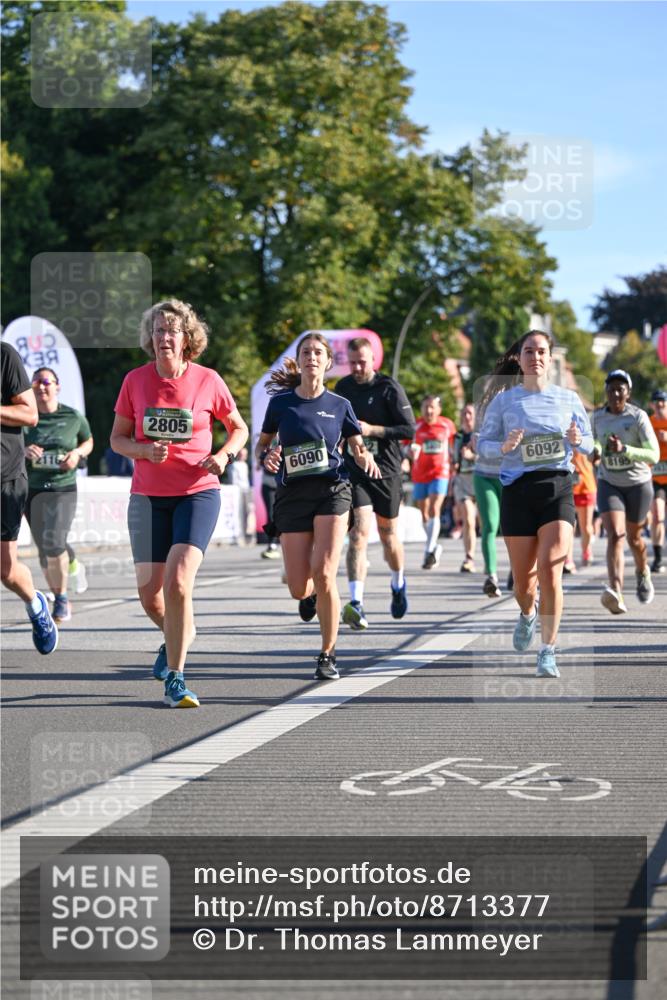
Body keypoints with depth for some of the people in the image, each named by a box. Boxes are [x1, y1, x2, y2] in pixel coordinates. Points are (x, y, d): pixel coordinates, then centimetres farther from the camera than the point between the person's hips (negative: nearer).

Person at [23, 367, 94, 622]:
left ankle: (62, 598, -3)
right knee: (45, 551, 9)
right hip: (31, 489, 2)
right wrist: (23, 451, -22)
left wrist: (77, 453, -5)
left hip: (63, 489, -2)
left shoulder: (73, 417, 1)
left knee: (54, 542, -20)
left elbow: (88, 441, 17)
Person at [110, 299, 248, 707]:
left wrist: (224, 455, -9)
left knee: (178, 582, -19)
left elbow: (239, 428, 11)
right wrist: (145, 449, -12)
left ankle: (175, 678, -11)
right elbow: (118, 438, 8)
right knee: (150, 594, 3)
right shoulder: (135, 381, 2)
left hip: (197, 493, -2)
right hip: (148, 496, 3)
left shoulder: (208, 381, -2)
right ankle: (179, 635, 38)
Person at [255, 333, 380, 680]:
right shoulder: (280, 402, 5)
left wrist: (366, 459, -9)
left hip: (332, 490, -1)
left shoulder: (339, 405, 6)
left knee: (323, 574, -18)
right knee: (299, 589, -3)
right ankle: (311, 594, 38)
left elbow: (358, 448, 14)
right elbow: (261, 444, 15)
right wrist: (266, 457, -8)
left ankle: (328, 655, -3)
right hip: (292, 494, 1)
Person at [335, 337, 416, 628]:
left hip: (386, 470, -2)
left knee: (388, 535, 12)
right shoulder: (342, 387, 7)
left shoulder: (389, 388, -7)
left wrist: (372, 430, -19)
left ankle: (398, 584, 41)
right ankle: (356, 603, -22)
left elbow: (409, 430, -11)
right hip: (354, 470, 2)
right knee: (359, 532, -15)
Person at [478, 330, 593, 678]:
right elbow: (483, 443, 6)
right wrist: (504, 446, -15)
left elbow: (588, 441, 14)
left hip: (557, 487, 0)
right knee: (523, 578, 7)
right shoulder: (504, 400, 4)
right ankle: (528, 614, 44)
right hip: (518, 489, 0)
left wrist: (577, 440, -9)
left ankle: (548, 652, -7)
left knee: (549, 571, -15)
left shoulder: (568, 398, 7)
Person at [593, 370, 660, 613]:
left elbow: (654, 455, -19)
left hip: (638, 485, -1)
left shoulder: (639, 417, -14)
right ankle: (616, 593, -36)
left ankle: (643, 573, 50)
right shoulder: (598, 417, -1)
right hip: (609, 484, 1)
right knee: (615, 535, -19)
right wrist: (596, 450, -2)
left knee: (634, 538, 15)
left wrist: (624, 449, -31)